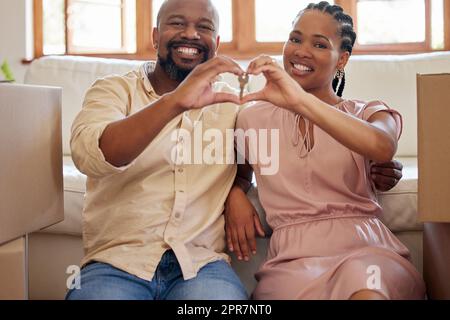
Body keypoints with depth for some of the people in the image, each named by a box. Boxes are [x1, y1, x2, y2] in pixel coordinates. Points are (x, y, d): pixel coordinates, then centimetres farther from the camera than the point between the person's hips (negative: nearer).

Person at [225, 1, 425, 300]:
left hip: (366, 250, 0)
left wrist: (300, 101, -24)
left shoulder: (370, 113, 12)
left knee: (361, 278, -37)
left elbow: (383, 148, -14)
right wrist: (234, 195, 7)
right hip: (293, 256, 1)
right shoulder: (255, 118, 17)